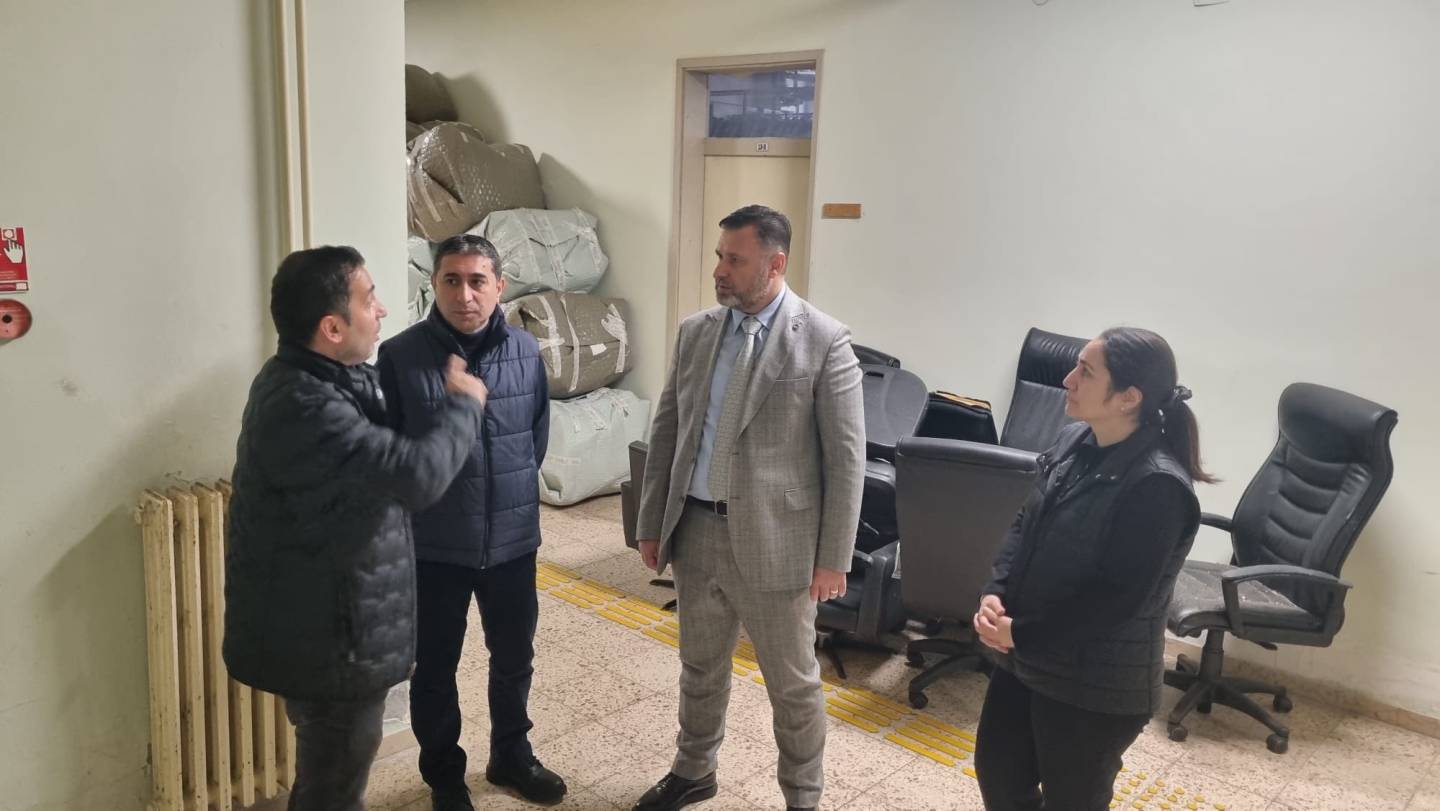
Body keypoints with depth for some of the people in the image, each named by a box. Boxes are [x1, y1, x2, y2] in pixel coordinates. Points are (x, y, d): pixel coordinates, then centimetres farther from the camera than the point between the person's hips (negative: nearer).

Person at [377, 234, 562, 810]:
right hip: (433, 545, -2)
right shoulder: (400, 356, -13)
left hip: (513, 538, 3)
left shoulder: (525, 351, -4)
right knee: (435, 667, 14)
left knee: (514, 658, 18)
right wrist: (423, 503, 2)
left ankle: (511, 755, 42)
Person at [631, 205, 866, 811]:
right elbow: (666, 431, 10)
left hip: (774, 542, -4)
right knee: (700, 667, 22)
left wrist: (833, 558, -10)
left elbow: (846, 457, -10)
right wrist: (651, 523, 10)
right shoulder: (695, 331, 4)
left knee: (793, 685, 12)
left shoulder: (824, 340, -11)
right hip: (696, 532, 5)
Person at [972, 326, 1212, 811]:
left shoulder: (1157, 485, -24)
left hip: (1097, 685, -7)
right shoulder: (1073, 441, 1)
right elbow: (1025, 524, 9)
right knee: (999, 772, 22)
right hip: (1026, 658, 8)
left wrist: (1021, 635, -18)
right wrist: (996, 594, -7)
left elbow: (1117, 597, -24)